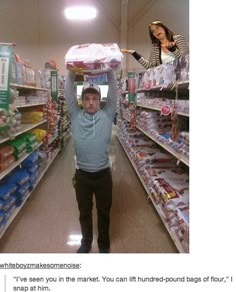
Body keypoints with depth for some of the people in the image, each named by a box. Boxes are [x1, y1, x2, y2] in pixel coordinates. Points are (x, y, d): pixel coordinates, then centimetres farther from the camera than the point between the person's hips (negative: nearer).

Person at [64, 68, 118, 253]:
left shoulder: (107, 115, -3)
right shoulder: (76, 116, -2)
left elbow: (113, 93, -8)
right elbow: (69, 93, -6)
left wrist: (110, 71, -16)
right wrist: (71, 71, -15)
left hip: (103, 174, 0)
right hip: (82, 174, 1)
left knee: (104, 212, 17)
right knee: (84, 212, 18)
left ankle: (104, 244, 39)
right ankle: (86, 242, 41)